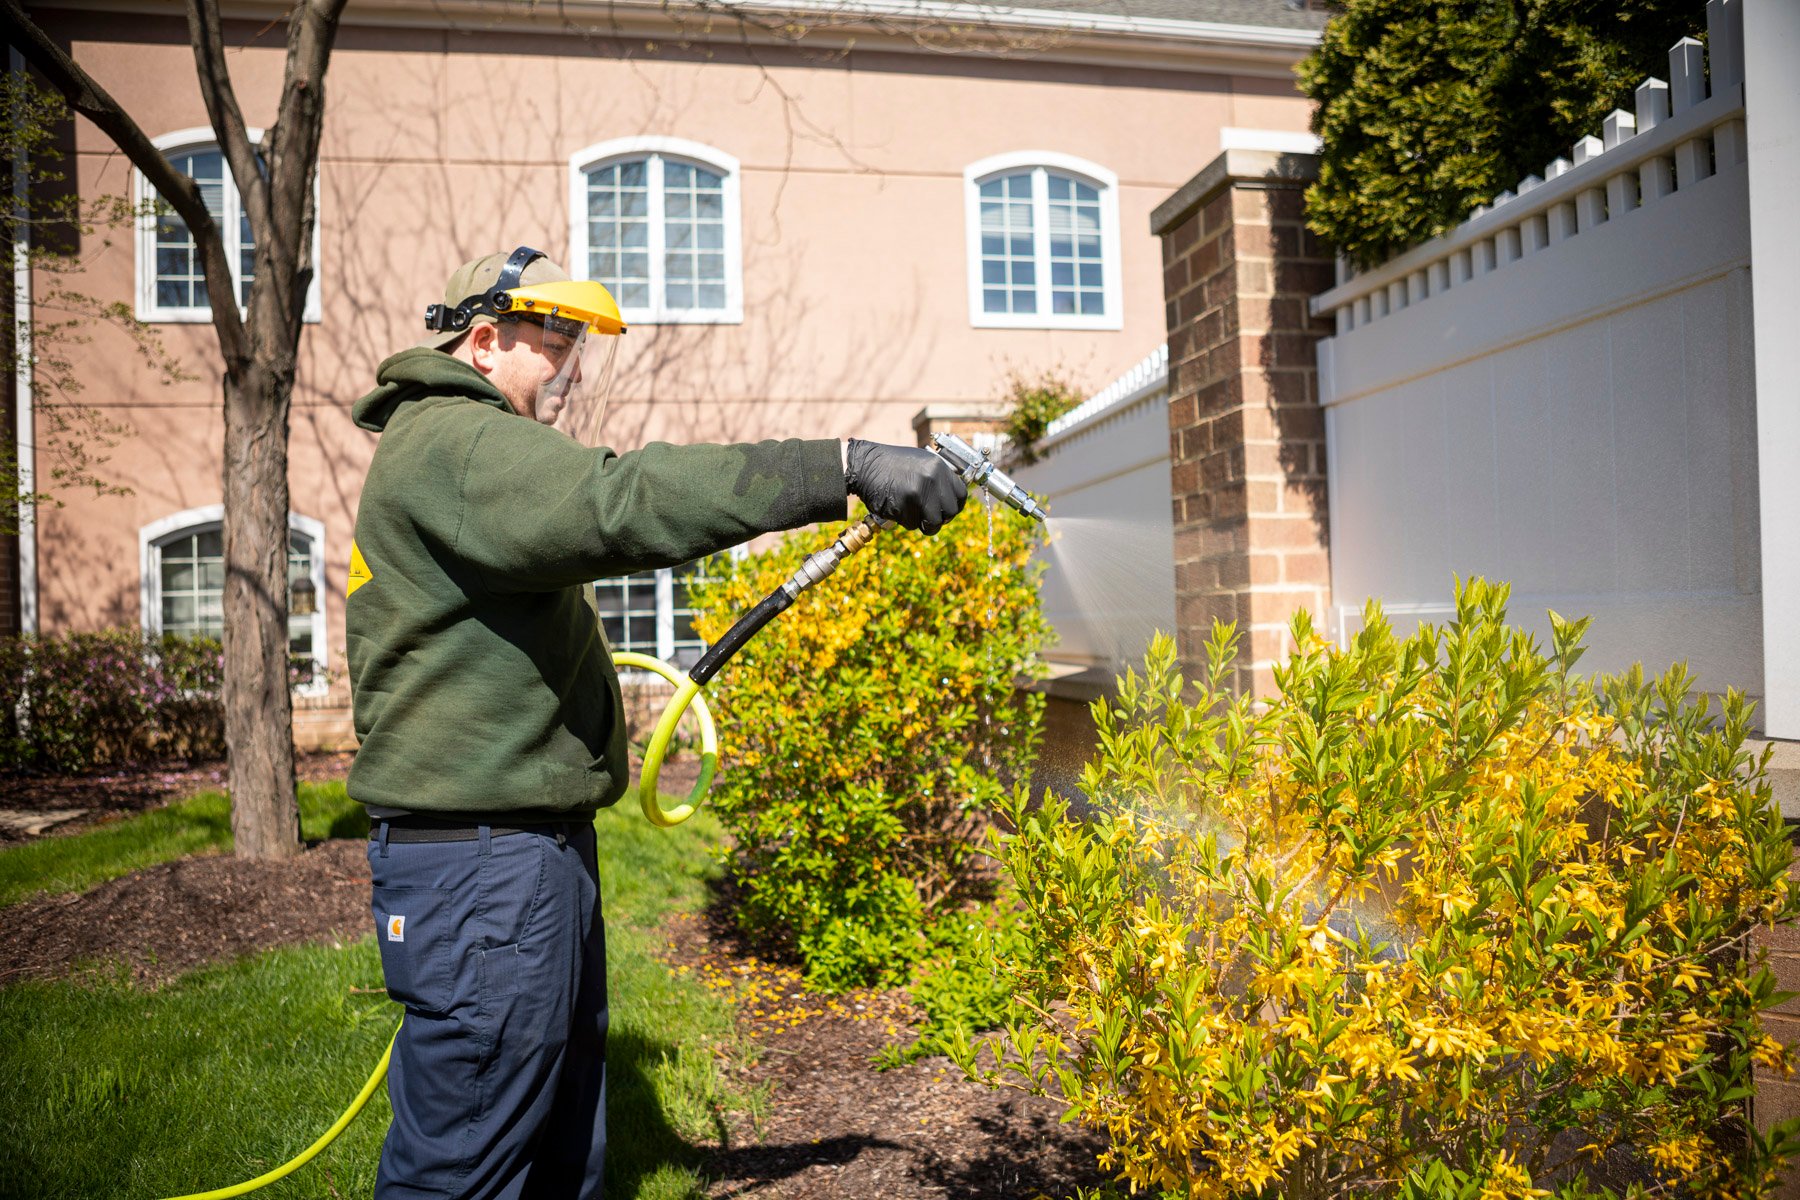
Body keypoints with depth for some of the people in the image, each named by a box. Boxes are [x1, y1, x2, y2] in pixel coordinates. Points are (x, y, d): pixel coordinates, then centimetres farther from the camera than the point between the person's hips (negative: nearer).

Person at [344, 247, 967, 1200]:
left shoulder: (469, 447, 23)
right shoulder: (449, 444, -14)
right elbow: (620, 503, -32)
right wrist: (845, 467, -35)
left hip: (538, 844, 11)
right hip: (481, 865, -11)